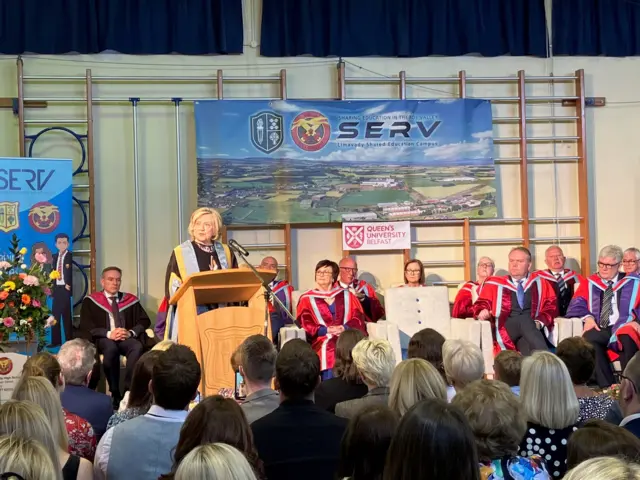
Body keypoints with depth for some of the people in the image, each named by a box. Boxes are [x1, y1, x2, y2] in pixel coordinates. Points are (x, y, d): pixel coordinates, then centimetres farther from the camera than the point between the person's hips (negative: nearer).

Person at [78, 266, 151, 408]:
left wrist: (131, 333, -11)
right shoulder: (91, 301, 7)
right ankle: (115, 393, -31)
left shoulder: (130, 300, 15)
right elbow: (86, 326, -2)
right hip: (103, 339, -2)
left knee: (138, 347, -33)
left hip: (126, 338, 2)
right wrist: (109, 334, -18)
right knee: (111, 348, -39)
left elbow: (145, 321, 10)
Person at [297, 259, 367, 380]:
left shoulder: (347, 296, 20)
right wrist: (326, 330, -16)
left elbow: (358, 318, 6)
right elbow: (306, 324, 0)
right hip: (324, 345, -1)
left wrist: (344, 328, -16)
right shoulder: (307, 299, 14)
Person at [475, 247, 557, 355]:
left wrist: (540, 321, -9)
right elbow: (481, 304, 13)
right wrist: (483, 312, -13)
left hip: (534, 328, 1)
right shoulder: (495, 284, 18)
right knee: (525, 321, -38)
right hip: (506, 328, -1)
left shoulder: (539, 283, 21)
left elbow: (551, 306, 12)